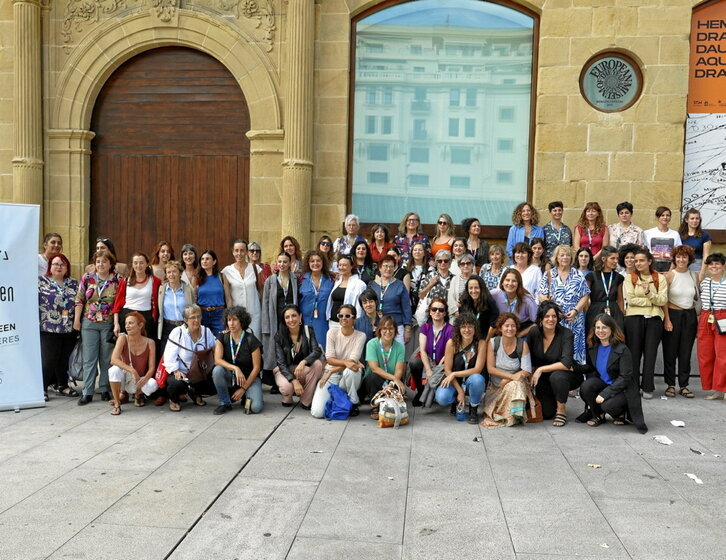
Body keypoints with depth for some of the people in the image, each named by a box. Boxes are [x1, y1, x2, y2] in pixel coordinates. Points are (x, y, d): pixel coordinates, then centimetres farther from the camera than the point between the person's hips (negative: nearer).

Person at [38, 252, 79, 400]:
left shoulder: (74, 283, 12)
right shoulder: (41, 282, 1)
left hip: (70, 330, 4)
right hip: (49, 329, -4)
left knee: (65, 359, 8)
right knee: (49, 360, -4)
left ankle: (62, 385, 22)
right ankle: (42, 388, 10)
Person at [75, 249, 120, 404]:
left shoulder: (117, 280, -1)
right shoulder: (87, 278, 2)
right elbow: (79, 300, 5)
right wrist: (76, 320, 1)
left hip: (109, 324, -1)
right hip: (89, 323, 1)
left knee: (107, 358, 7)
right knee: (89, 358, 3)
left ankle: (105, 389, 17)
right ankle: (87, 392, 7)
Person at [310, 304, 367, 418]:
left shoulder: (360, 336, -4)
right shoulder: (332, 333, -1)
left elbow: (353, 360, -14)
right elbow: (329, 359, -9)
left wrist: (331, 371, -20)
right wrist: (346, 362, -28)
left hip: (349, 376, 0)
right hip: (330, 375, 1)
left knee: (350, 371, -40)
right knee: (317, 412, -21)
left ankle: (353, 404, -13)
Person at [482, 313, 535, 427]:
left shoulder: (522, 344, -5)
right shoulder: (493, 342, -5)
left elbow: (527, 371, -9)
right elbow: (490, 368, -9)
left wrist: (506, 380, -19)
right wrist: (512, 376, -21)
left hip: (516, 385, -1)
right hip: (495, 387, 1)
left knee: (514, 385, -33)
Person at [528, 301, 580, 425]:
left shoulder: (566, 334, -21)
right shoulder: (534, 332, -10)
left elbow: (566, 363, -30)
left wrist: (541, 369, -27)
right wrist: (531, 374, -13)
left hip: (565, 375, -3)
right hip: (544, 379, 3)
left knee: (557, 376, -37)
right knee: (546, 414, -7)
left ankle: (561, 409, -12)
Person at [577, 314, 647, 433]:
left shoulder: (622, 349, -18)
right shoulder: (592, 347, 1)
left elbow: (624, 378, -20)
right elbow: (591, 369, 10)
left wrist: (605, 393, -28)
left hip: (622, 388, -5)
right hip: (602, 382, 5)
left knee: (607, 404, -33)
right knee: (585, 386, -27)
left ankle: (620, 412, 7)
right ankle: (598, 416, 0)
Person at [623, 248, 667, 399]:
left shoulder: (660, 278, 8)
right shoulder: (630, 278, 6)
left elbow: (663, 300, -1)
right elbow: (631, 300, -5)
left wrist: (649, 292, -17)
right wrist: (652, 301, -5)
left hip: (654, 319, 1)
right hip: (634, 318, -1)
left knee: (650, 353, 0)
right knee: (634, 353, -1)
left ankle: (647, 388, 5)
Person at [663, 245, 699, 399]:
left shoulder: (694, 276, 7)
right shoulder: (669, 275, -4)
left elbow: (698, 298, 13)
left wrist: (698, 317, 2)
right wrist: (667, 320, -11)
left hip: (690, 316, 3)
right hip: (673, 314, -3)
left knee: (686, 352, 5)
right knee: (670, 352, 2)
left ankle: (684, 386, 12)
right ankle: (670, 385, 11)